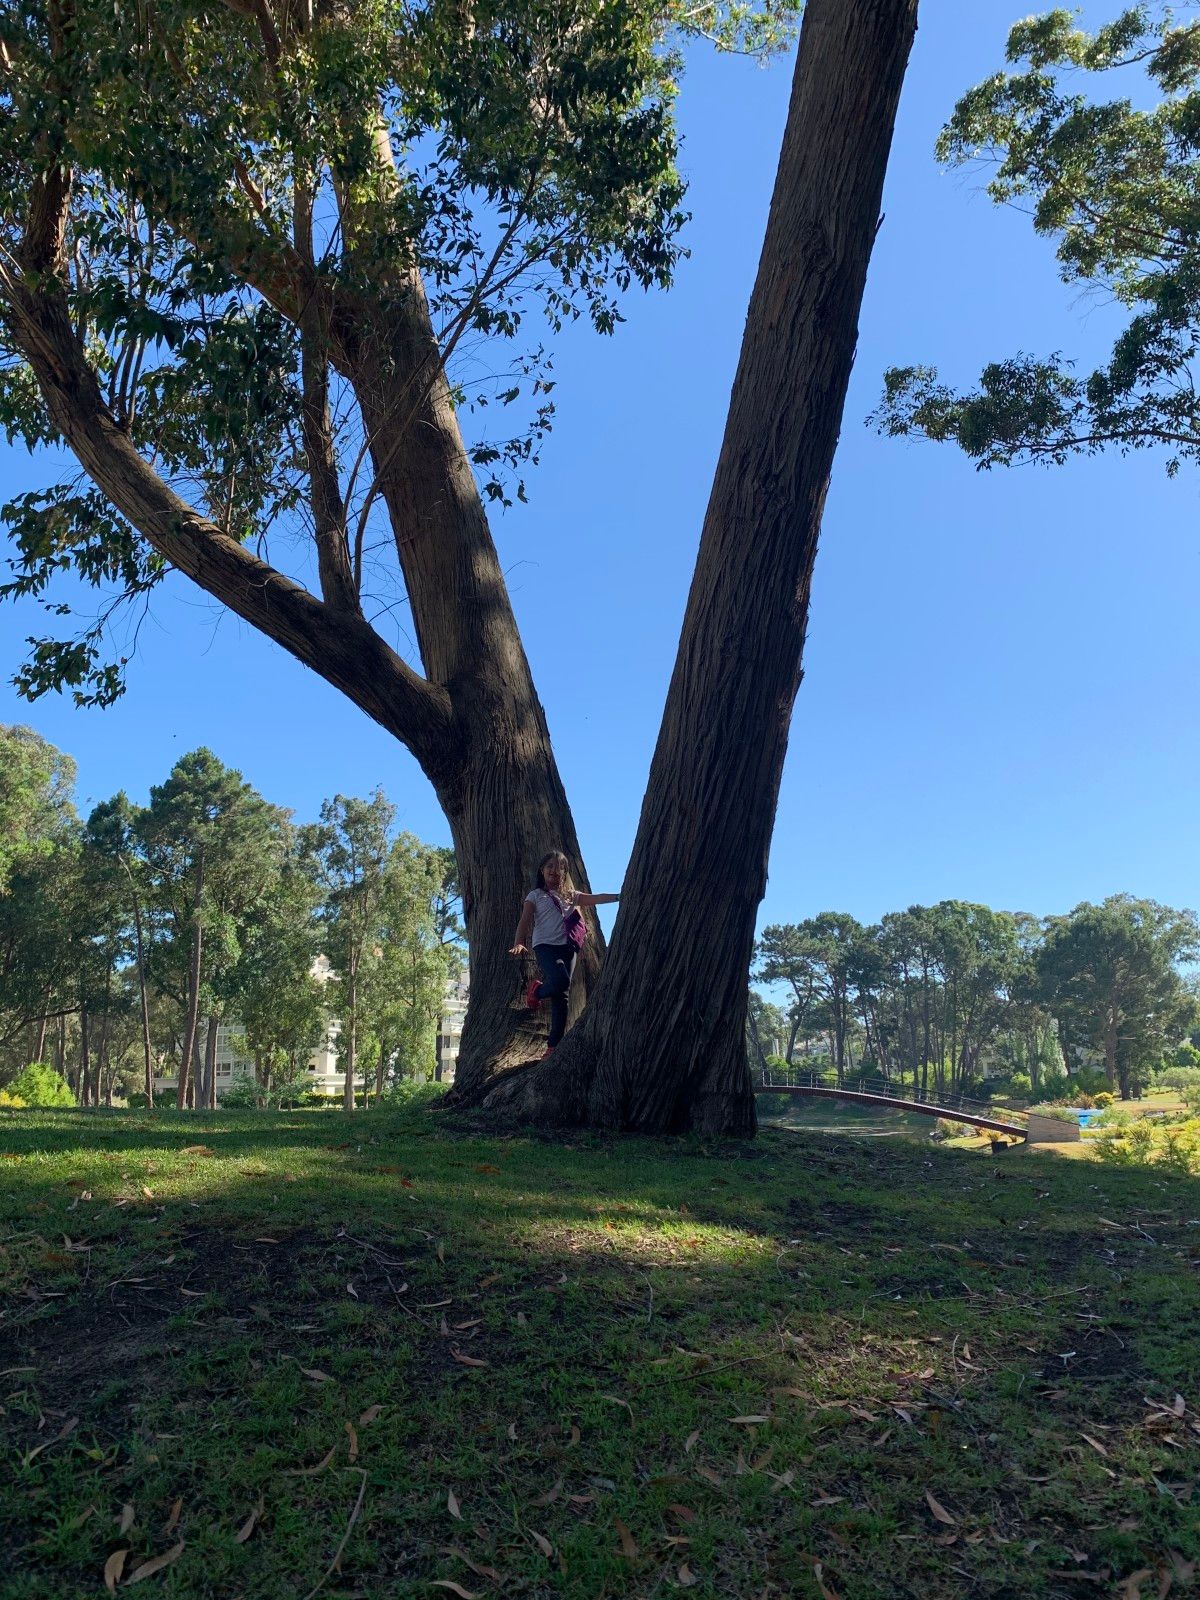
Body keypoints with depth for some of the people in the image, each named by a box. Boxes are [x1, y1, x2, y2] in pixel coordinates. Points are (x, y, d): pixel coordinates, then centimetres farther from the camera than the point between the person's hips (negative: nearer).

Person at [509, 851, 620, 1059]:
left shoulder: (571, 895, 19)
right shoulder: (536, 895, 10)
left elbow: (594, 899, 5)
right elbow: (525, 921, -1)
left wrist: (619, 897, -10)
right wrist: (518, 943, -19)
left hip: (567, 946, 4)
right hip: (545, 946, -4)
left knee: (561, 995, -3)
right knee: (561, 980, -28)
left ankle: (554, 1045, -1)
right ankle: (536, 991, 5)